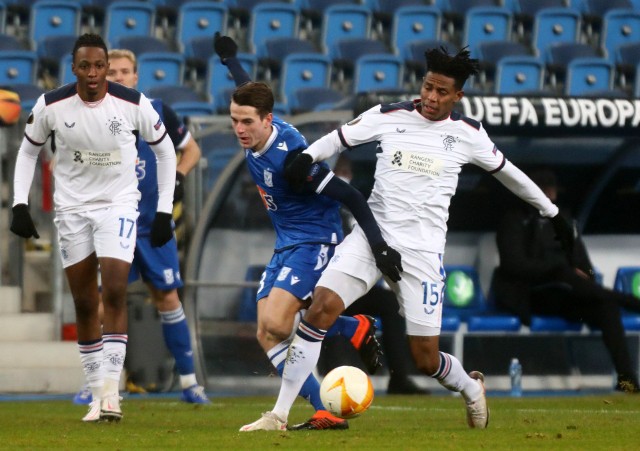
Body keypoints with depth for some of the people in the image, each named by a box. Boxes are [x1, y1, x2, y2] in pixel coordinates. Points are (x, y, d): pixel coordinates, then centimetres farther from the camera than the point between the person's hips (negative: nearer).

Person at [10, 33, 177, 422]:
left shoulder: (132, 104, -13)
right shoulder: (52, 106, -10)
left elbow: (165, 150, 1)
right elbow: (28, 151, 7)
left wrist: (165, 211, -1)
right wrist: (20, 204, -1)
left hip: (118, 204, -2)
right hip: (72, 208, 2)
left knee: (115, 293, -16)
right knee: (85, 305, 4)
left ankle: (111, 390, -15)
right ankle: (97, 395, 12)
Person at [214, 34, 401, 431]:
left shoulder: (290, 154, -26)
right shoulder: (257, 136, -2)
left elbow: (350, 196, -26)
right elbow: (250, 93, 24)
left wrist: (380, 245, -31)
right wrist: (230, 59, 41)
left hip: (314, 241, -9)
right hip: (286, 244, 9)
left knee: (277, 323, -24)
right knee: (267, 335, -2)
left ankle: (358, 329, 0)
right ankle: (325, 413, -2)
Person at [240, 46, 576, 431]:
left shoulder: (468, 134, 2)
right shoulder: (389, 116, 0)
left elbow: (506, 172, 17)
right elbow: (338, 139, 10)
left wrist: (552, 212, 26)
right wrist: (307, 156, -11)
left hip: (422, 250, 0)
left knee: (426, 359, -1)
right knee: (321, 308, -21)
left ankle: (471, 388, 37)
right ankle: (279, 415, -17)